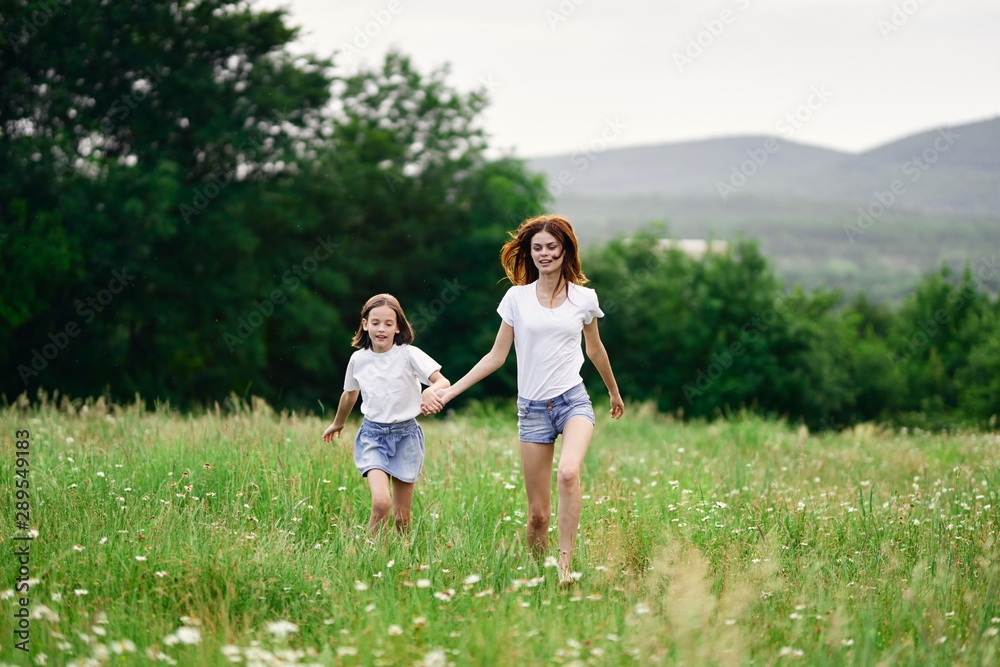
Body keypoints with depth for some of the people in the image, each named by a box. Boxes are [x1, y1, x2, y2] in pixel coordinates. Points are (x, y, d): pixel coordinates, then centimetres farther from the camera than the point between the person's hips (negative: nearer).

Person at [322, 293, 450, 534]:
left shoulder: (409, 355, -10)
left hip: (405, 434, -1)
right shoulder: (358, 359, 0)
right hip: (373, 435, 1)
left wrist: (432, 390, -43)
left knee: (401, 517, 5)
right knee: (381, 502, -22)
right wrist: (338, 423, 35)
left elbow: (444, 382, -20)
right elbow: (350, 393, 20)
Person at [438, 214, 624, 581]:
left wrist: (614, 392, 34)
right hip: (533, 409, 1)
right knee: (538, 514, -2)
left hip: (573, 400, -1)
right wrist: (450, 390, 4)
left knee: (568, 472, -32)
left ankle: (565, 564, -28)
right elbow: (496, 356, 10)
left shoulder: (584, 298, 5)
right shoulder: (517, 297, 4)